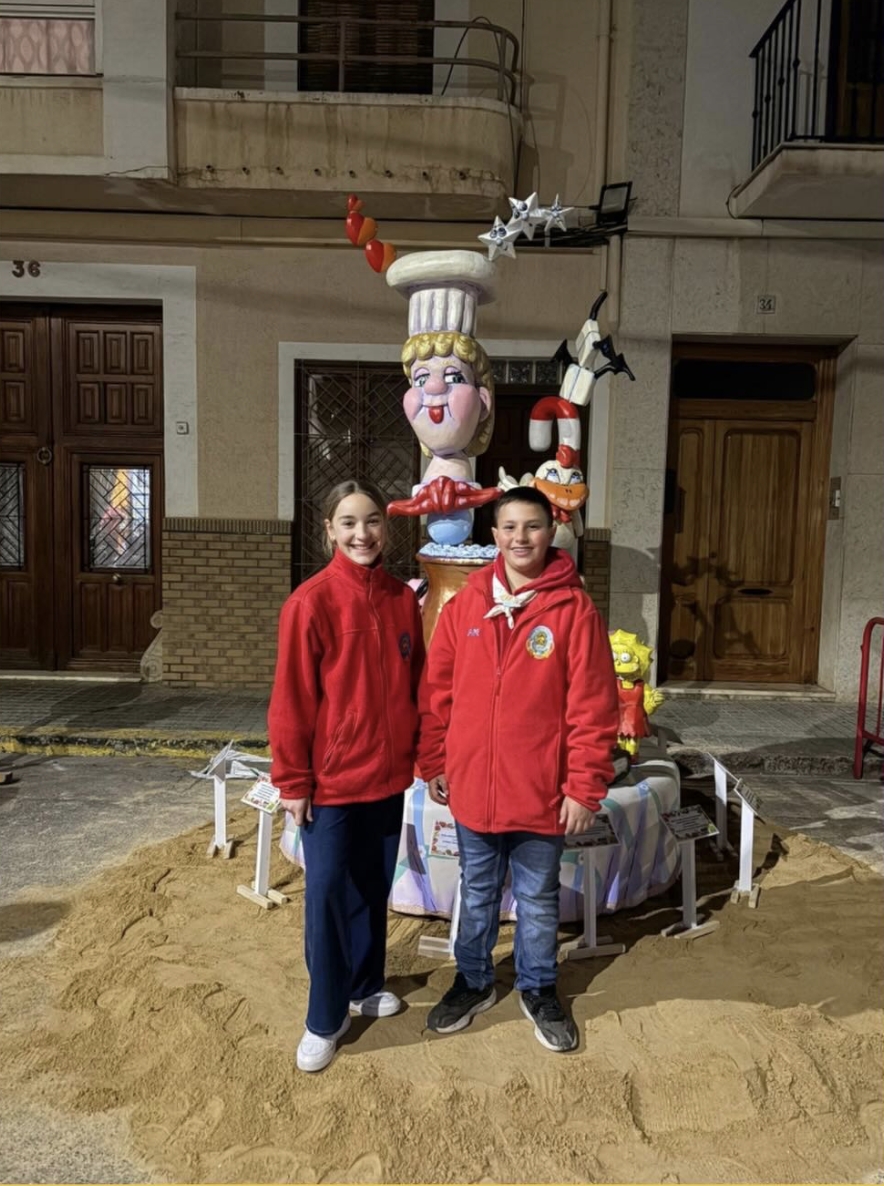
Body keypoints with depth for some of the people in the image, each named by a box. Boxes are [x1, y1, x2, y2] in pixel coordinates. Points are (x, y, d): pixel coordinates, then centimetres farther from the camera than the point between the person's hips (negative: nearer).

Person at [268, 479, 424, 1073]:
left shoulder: (403, 600, 1)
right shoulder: (311, 601, -13)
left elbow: (415, 686, 8)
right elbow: (292, 699, -11)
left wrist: (423, 756, 9)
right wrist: (292, 780, -10)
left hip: (388, 776, 5)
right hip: (331, 779, -5)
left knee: (375, 889, 18)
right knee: (327, 896, 5)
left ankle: (366, 986, 39)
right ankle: (325, 1019, 23)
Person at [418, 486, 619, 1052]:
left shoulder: (575, 609, -10)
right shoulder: (465, 604, -1)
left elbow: (593, 706, -10)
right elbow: (437, 690, 4)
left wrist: (585, 786, -11)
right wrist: (434, 763, 4)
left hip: (541, 790, -2)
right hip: (472, 785, 3)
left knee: (539, 898, 16)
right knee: (477, 893, 20)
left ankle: (539, 989, 38)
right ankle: (473, 981, 40)